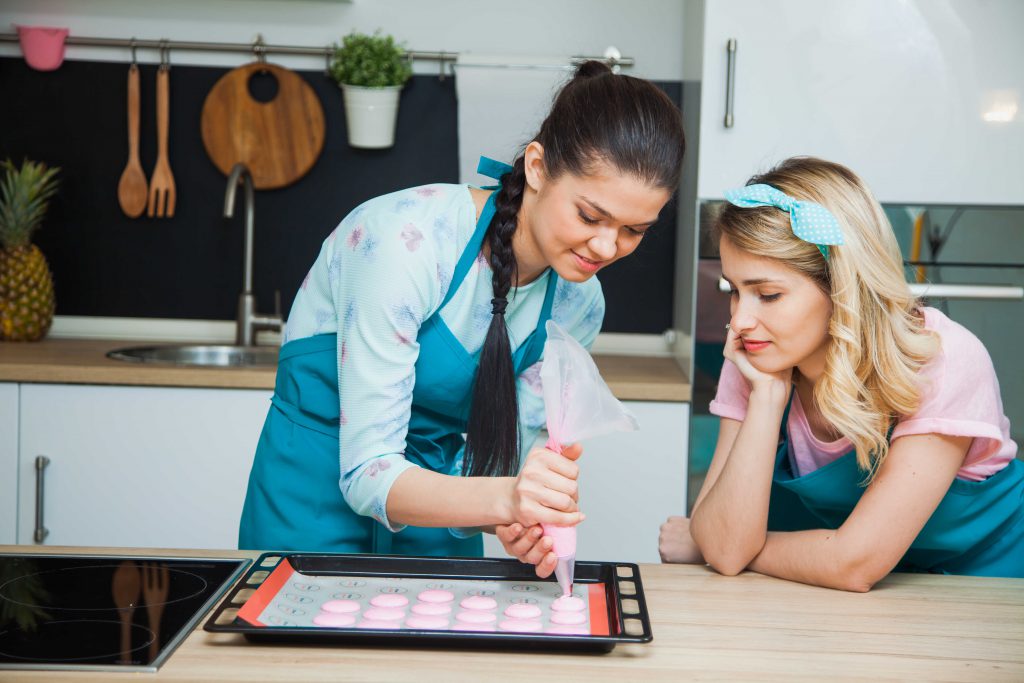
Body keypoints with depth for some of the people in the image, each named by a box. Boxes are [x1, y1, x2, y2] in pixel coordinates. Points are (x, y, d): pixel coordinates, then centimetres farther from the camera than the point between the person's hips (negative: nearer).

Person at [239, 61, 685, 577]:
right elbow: (367, 472, -28)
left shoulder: (577, 303, -8)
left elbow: (494, 466, -3)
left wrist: (513, 524, -26)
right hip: (319, 500, -5)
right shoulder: (408, 239, -27)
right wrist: (504, 499, -43)